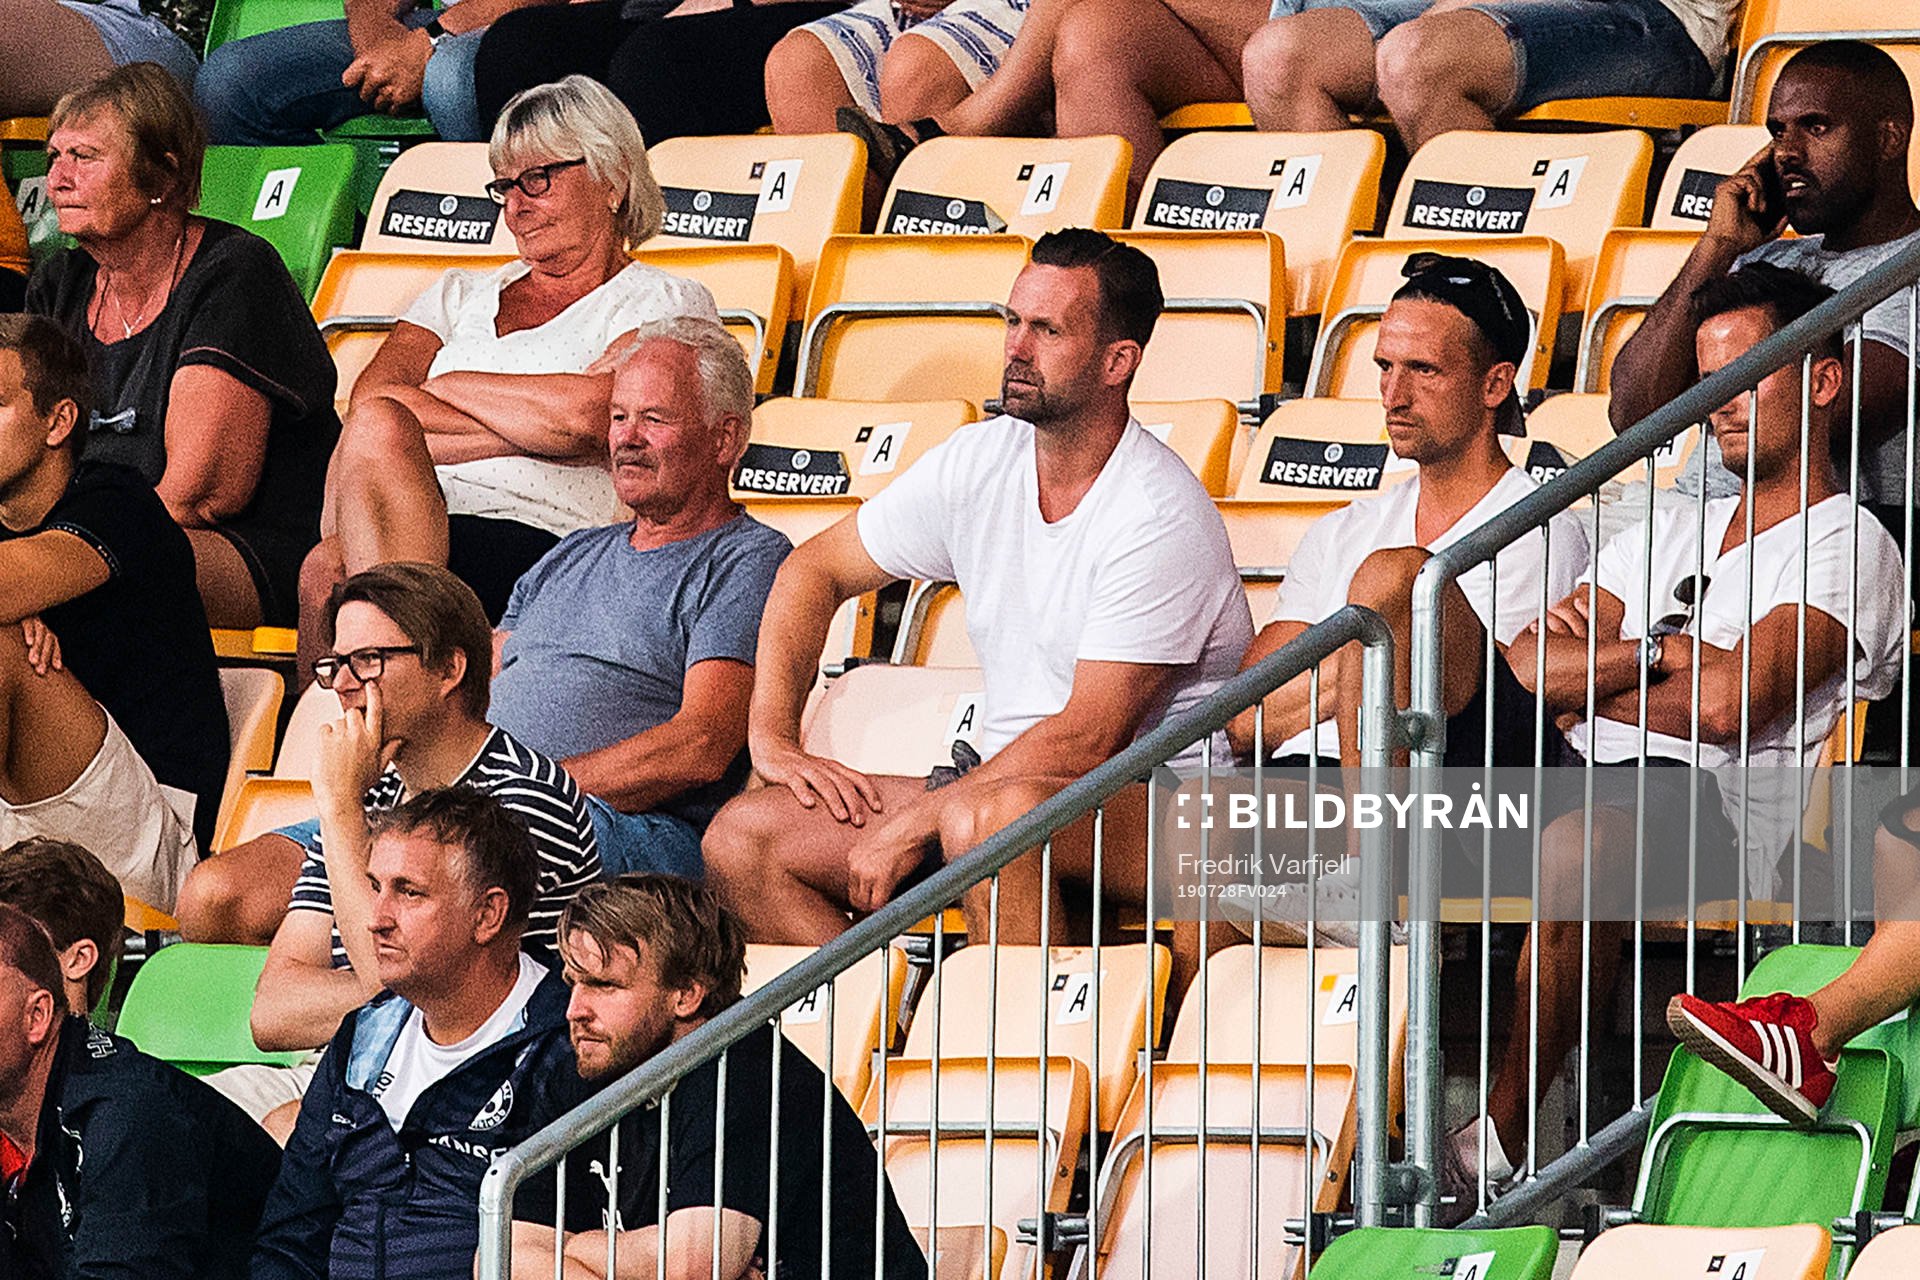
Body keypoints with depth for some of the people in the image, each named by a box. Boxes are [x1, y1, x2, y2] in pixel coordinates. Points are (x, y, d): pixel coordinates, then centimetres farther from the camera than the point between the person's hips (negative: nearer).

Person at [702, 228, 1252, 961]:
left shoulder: (1159, 517, -16)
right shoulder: (980, 463, 5)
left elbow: (1088, 740, -20)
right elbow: (815, 570, 18)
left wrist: (915, 826, -18)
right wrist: (771, 734, 4)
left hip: (1154, 804, -8)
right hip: (1005, 782, 8)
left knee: (989, 816, -41)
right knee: (740, 839, -10)